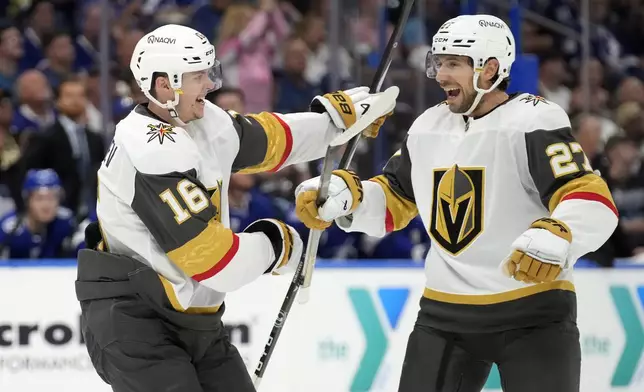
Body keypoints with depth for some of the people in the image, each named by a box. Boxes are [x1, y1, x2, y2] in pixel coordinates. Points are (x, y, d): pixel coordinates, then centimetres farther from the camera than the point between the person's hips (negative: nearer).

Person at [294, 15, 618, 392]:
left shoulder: (532, 121, -13)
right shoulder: (428, 127, 9)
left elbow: (594, 204, -22)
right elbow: (390, 203, 17)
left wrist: (555, 238, -42)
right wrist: (341, 193, -3)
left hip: (532, 310, -6)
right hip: (445, 312, 6)